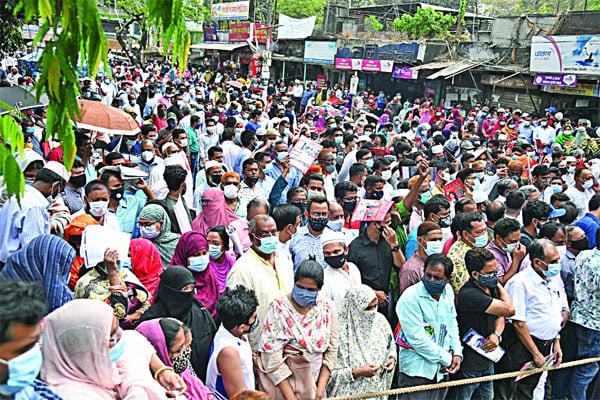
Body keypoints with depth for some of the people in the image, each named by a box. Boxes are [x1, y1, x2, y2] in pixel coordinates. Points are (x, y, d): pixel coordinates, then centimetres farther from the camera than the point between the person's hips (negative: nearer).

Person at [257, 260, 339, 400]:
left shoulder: (327, 309, -3)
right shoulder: (279, 309, -16)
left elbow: (331, 351, -2)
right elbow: (272, 359, -19)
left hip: (314, 385, 3)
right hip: (282, 386, -3)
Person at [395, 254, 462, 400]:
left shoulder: (448, 291, 4)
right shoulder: (410, 297, -19)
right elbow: (417, 338, -20)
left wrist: (457, 352, 4)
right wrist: (446, 359, -11)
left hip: (442, 371, 7)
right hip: (416, 371, -6)